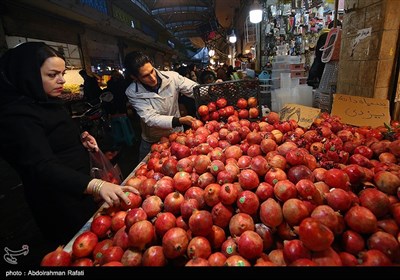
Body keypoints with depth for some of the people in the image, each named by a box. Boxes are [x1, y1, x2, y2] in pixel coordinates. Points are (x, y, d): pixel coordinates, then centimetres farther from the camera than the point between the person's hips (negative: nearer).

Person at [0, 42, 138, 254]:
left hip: (79, 188, 9)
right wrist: (96, 185, -51)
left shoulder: (49, 102, 7)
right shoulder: (17, 115, -24)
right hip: (58, 202, -9)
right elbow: (43, 167, -37)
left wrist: (81, 140, 0)